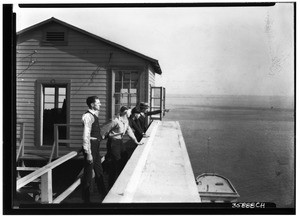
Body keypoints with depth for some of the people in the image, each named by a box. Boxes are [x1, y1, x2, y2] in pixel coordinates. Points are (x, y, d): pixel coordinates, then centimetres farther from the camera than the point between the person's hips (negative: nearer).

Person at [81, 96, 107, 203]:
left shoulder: (94, 115, 11)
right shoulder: (88, 116, -18)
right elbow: (86, 136, -23)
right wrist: (88, 153, -25)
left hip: (96, 146, 10)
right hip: (91, 147, -10)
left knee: (99, 171, 20)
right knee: (88, 173, 2)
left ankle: (104, 194, 34)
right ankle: (86, 199, 15)